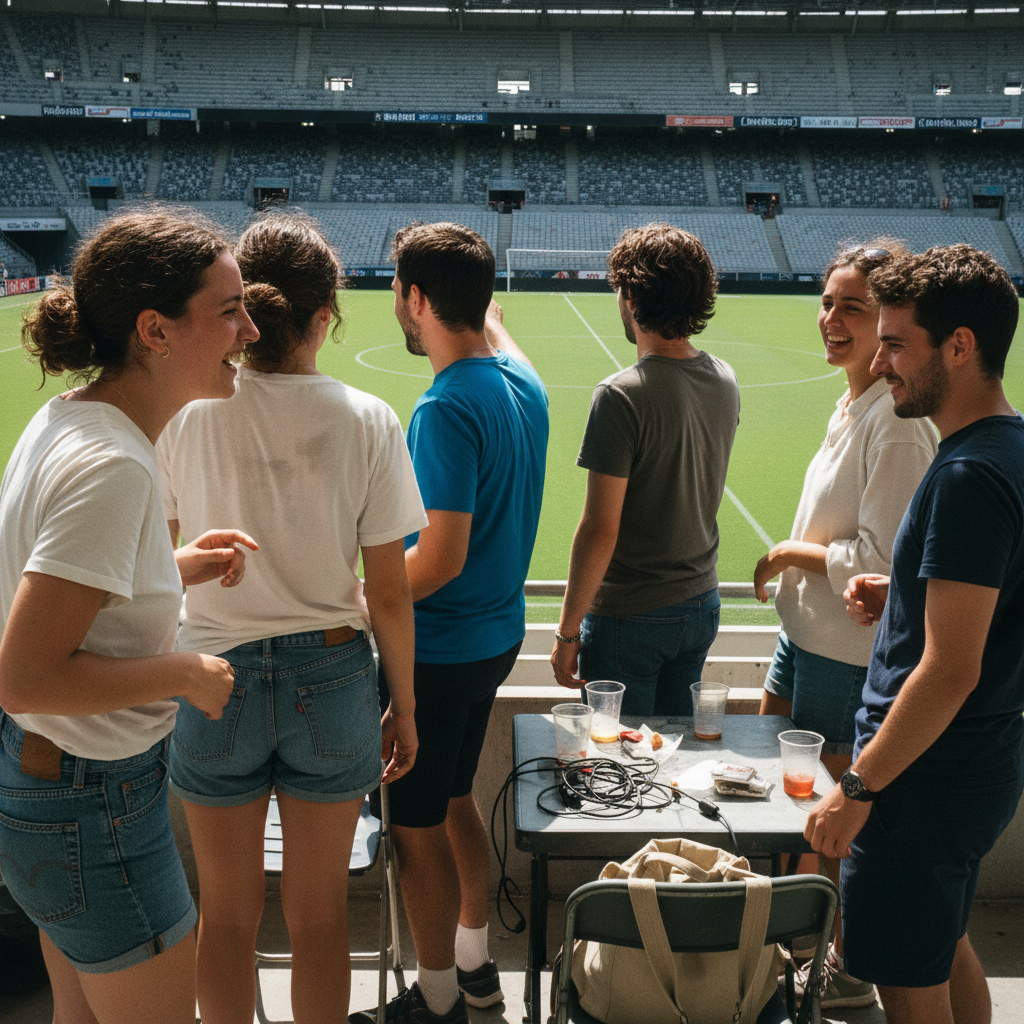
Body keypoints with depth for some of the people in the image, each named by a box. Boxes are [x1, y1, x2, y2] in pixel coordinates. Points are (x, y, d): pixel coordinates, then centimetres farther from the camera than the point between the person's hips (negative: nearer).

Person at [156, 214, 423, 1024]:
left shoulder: (185, 414, -9)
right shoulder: (367, 421, -11)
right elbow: (390, 596, -7)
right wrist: (404, 706, 5)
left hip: (215, 676, 1)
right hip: (331, 676, 0)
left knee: (226, 915, 19)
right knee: (319, 914, 18)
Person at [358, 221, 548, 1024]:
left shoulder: (446, 409, -25)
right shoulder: (524, 383, 1)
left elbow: (442, 558, -27)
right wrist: (484, 297, 41)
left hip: (437, 651, -9)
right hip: (499, 634, 9)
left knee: (418, 825, 8)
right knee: (455, 800, 24)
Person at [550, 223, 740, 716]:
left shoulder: (621, 396, -22)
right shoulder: (725, 380, 0)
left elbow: (600, 531, -21)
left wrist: (568, 630, -12)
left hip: (628, 619, -7)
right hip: (701, 604, 7)